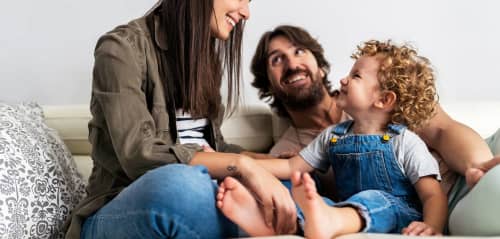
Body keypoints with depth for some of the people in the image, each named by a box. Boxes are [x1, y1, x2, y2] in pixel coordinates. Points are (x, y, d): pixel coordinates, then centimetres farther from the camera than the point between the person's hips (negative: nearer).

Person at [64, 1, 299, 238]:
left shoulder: (204, 56, 14)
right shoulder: (123, 47, -9)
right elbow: (141, 156, -22)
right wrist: (240, 164, -30)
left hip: (193, 204, 6)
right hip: (119, 216, -5)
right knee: (178, 182, -38)